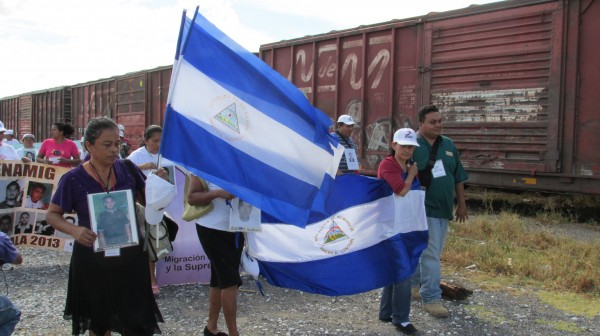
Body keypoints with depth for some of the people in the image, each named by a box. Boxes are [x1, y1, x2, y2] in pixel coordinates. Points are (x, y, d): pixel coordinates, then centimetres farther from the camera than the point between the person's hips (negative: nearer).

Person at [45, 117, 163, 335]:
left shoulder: (127, 169, -4)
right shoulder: (73, 179, -10)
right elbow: (52, 214, -2)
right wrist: (74, 230, -22)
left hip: (130, 255, 1)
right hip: (93, 259, -1)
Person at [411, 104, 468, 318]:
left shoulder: (448, 145, 10)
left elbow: (458, 177, 15)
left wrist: (462, 204, 15)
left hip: (443, 209, 7)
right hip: (424, 209, -7)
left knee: (431, 251, 15)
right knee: (431, 254, -6)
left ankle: (413, 282, 34)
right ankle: (431, 298, 1)